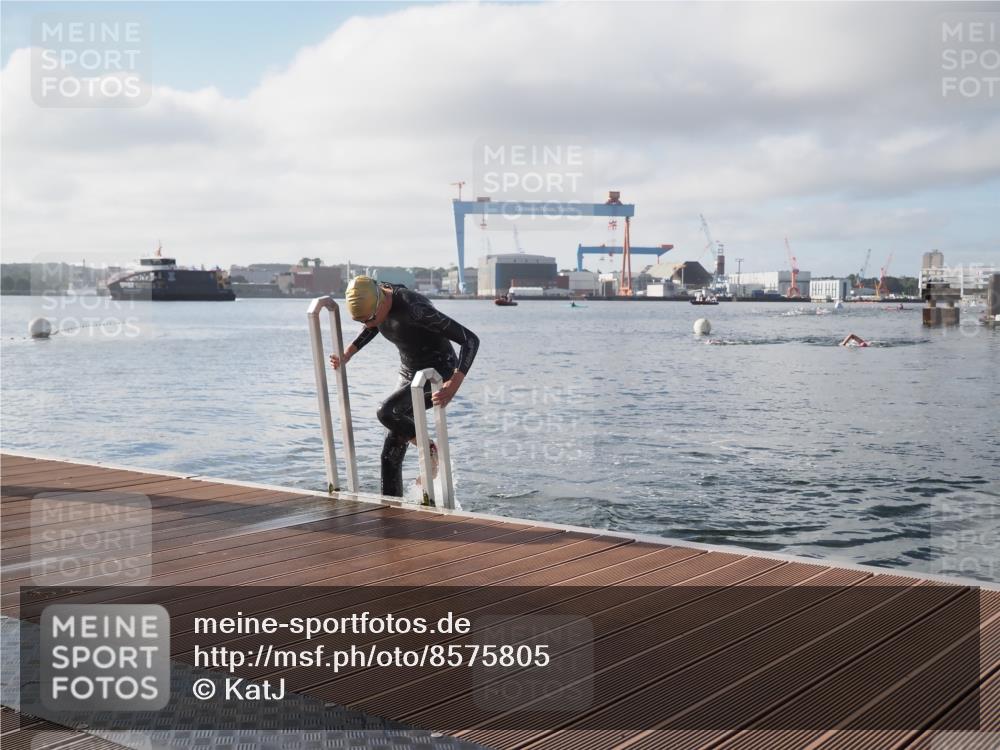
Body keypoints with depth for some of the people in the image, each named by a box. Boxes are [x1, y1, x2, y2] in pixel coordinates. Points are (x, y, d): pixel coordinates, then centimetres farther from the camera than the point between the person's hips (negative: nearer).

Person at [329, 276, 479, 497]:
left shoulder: (414, 308, -32)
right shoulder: (374, 300, -9)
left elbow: (471, 339, -32)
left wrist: (454, 384, -42)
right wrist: (347, 354, 7)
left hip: (439, 374, -7)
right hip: (409, 374, 8)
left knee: (386, 412, -28)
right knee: (391, 454, 3)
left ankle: (432, 452, -4)